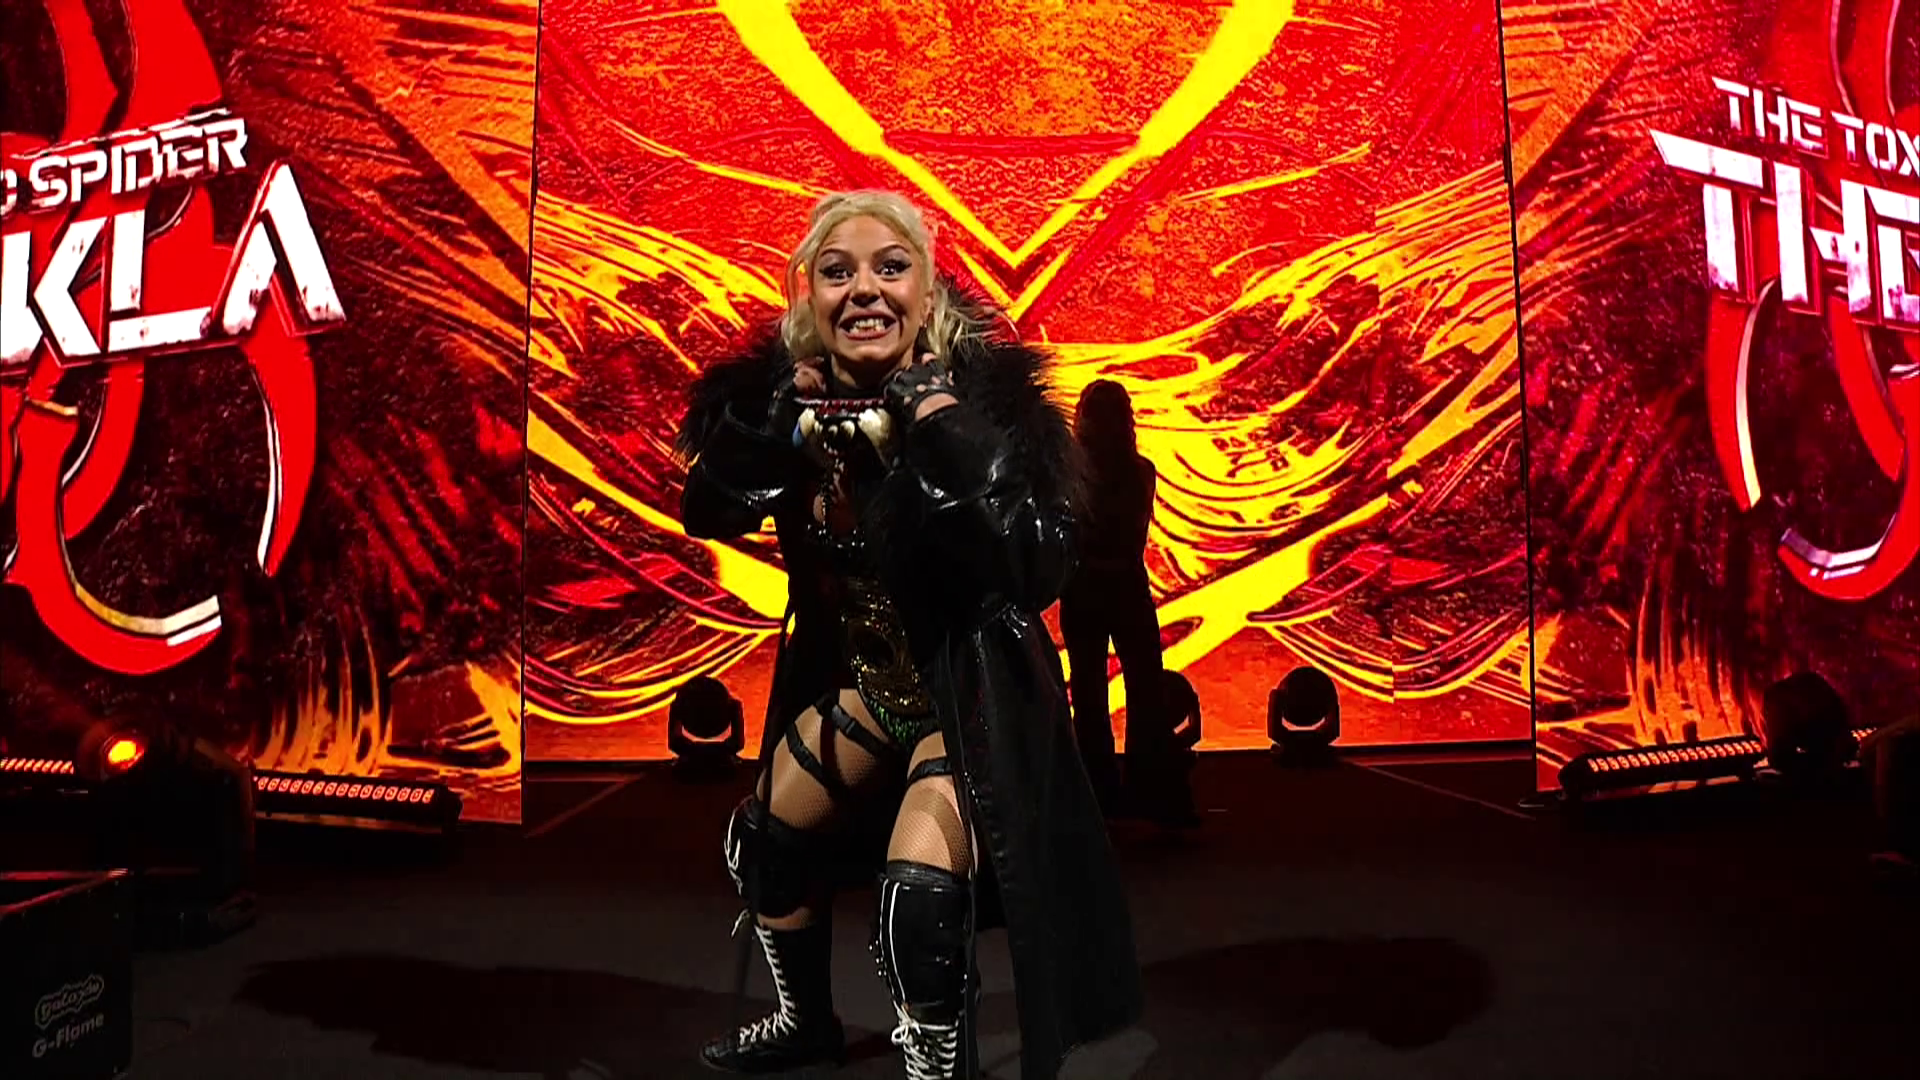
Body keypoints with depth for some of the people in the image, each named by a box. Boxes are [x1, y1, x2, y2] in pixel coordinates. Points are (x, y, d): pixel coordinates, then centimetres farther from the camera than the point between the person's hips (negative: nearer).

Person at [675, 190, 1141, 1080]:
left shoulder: (990, 392, -23)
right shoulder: (785, 392, -7)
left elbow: (1042, 563, -32)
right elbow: (708, 514, -13)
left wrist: (938, 420, -36)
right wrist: (788, 402, -23)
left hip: (973, 690, -6)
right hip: (869, 677, 6)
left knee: (917, 894, -23)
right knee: (760, 842, 19)